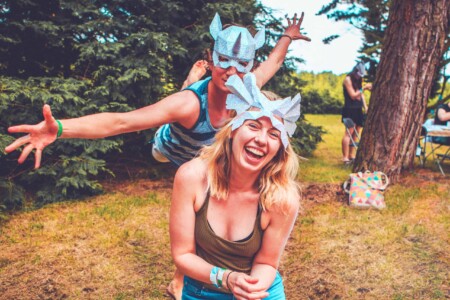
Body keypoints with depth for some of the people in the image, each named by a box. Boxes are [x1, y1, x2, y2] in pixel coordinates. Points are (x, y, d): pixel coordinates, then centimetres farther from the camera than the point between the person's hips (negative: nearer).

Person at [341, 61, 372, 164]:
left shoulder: (358, 80, 16)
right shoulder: (348, 79, -7)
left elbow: (361, 94, 16)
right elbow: (353, 95, -12)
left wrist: (365, 107, 7)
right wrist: (364, 88, -18)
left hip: (358, 110, 8)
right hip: (350, 109, -8)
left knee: (356, 133, 6)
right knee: (349, 133, -11)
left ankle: (352, 156, 12)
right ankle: (345, 158, -12)